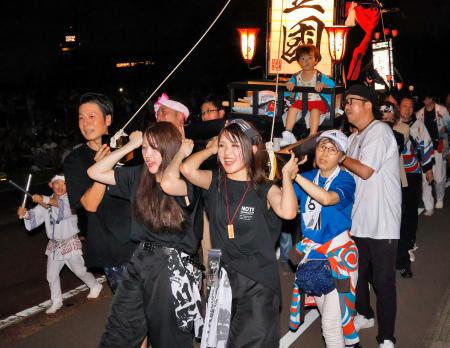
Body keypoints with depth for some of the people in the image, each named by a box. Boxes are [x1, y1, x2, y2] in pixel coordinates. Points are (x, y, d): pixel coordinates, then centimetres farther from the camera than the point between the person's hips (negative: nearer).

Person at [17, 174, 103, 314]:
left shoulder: (70, 199, -15)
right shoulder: (45, 203, 3)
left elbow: (62, 205, -38)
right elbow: (35, 217, -7)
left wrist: (45, 200, -54)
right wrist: (25, 214, -31)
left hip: (70, 242, -5)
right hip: (54, 245, 5)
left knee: (80, 271, 7)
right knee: (51, 275, 12)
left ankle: (95, 286, 35)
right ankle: (56, 301, 31)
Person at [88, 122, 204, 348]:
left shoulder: (186, 182, -13)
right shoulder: (139, 176, 4)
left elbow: (169, 183, -36)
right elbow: (95, 173, 5)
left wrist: (182, 152, -18)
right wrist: (131, 145, 2)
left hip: (172, 268, -5)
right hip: (140, 261, 6)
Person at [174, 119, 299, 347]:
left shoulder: (265, 189, -6)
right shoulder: (215, 182, 2)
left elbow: (288, 212, -26)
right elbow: (187, 168, -17)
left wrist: (287, 176, -13)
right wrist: (210, 149, -2)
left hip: (258, 283, -3)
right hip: (221, 279, 3)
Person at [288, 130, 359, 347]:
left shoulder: (345, 180, -10)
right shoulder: (307, 178, 4)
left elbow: (327, 198, -32)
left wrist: (294, 175, -37)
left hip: (338, 252, -5)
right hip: (311, 251, 5)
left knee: (331, 323, -7)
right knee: (327, 311, 18)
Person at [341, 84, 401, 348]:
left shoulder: (379, 131, -12)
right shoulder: (355, 138, 14)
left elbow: (364, 171, -18)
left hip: (381, 224, -8)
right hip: (358, 220, 8)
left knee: (383, 281, -1)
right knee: (358, 273, 20)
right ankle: (364, 315, 41)